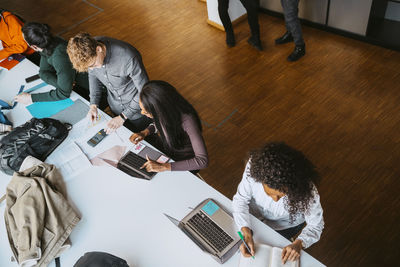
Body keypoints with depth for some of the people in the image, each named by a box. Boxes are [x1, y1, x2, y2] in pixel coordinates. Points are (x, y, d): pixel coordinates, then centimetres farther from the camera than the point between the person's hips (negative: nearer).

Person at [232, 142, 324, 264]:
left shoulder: (305, 189, -40)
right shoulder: (253, 166, -38)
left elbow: (316, 224, -22)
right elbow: (241, 199, -23)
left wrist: (299, 243, -41)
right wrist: (246, 232, -36)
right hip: (255, 213, 2)